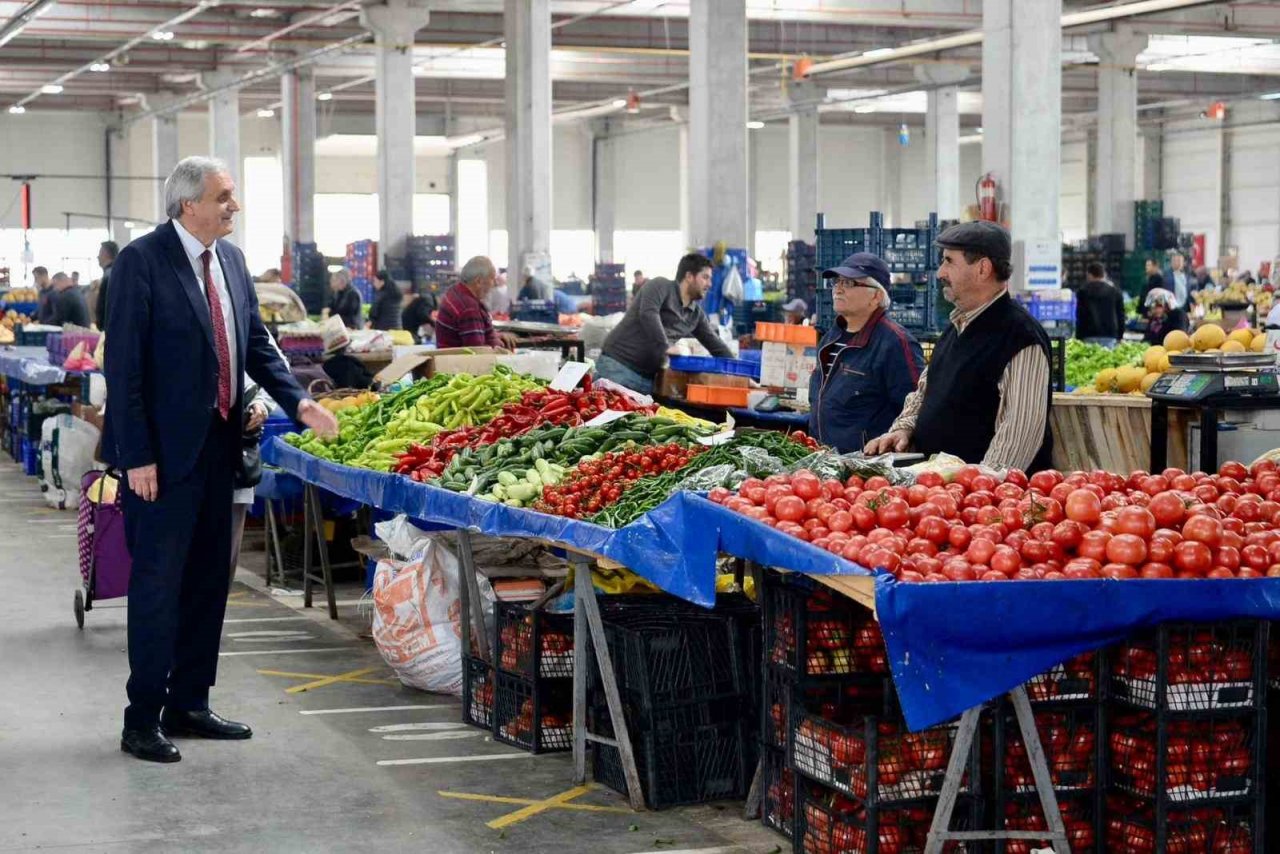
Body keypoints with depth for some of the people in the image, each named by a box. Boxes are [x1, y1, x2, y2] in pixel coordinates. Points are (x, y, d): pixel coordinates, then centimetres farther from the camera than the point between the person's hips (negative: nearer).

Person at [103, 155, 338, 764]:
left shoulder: (230, 258, 9)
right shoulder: (142, 261, -13)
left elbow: (256, 344, 15)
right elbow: (123, 365, -15)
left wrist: (298, 402, 0)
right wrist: (137, 456, -18)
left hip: (218, 441, 8)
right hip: (165, 450, -8)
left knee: (207, 579, 13)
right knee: (157, 582, -2)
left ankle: (188, 706, 24)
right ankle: (142, 721, 7)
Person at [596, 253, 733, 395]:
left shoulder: (697, 314, 17)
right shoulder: (660, 286, -5)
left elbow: (716, 345, 22)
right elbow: (648, 314, -23)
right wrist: (666, 347, -30)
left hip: (648, 378, 7)